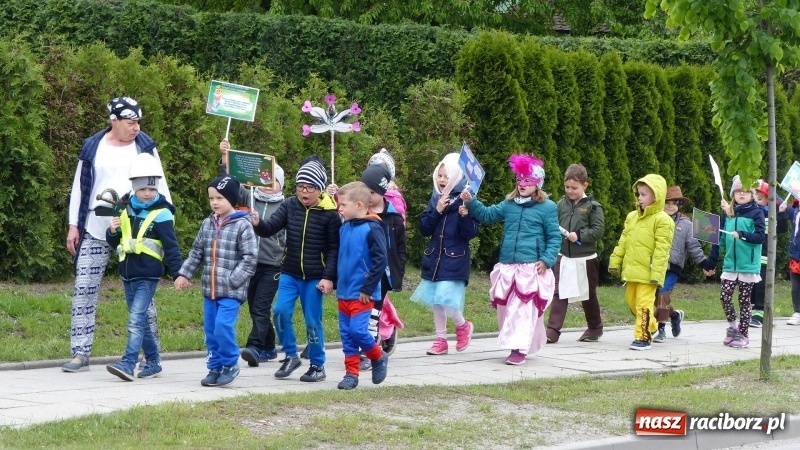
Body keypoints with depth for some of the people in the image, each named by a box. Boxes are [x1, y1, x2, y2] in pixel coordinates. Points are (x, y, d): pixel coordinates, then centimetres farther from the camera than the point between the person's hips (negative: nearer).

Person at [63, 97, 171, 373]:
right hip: (96, 229, 1)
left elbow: (159, 185, 9)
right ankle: (80, 354, 3)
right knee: (84, 288, -2)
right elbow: (79, 187, 9)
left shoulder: (145, 146, 5)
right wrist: (74, 225, 5)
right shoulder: (92, 147, 5)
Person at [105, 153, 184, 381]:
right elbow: (115, 242, 18)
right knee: (140, 320, 13)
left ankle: (128, 364, -20)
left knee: (136, 319, -15)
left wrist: (179, 273, -17)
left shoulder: (161, 214, -8)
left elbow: (171, 247, -10)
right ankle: (153, 362, 23)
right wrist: (113, 231, -4)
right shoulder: (126, 209, 11)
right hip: (128, 273, 7)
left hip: (148, 276, -7)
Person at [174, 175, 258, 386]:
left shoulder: (242, 225, -8)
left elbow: (250, 258, -11)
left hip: (231, 291, -6)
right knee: (210, 330, 10)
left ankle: (230, 364, 2)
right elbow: (196, 252, 18)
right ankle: (215, 367, 21)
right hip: (209, 289, 6)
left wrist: (233, 280, -17)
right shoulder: (207, 224, 11)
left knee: (223, 326, -17)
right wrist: (183, 274, 9)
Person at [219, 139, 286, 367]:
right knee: (255, 309, 10)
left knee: (261, 308, -13)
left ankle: (255, 347, -22)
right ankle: (269, 348, 22)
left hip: (271, 265, -4)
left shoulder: (284, 207, 2)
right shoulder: (249, 198, 8)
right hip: (249, 262, 4)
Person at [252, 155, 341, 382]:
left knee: (312, 321, 1)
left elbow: (334, 249, -6)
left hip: (314, 277, -3)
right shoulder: (290, 206, 0)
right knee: (280, 311, -9)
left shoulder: (330, 214, -9)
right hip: (289, 273, 3)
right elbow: (270, 228, -7)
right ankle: (291, 356, 10)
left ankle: (318, 365, 16)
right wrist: (258, 224, -29)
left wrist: (328, 277, -12)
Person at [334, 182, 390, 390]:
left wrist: (368, 288, -15)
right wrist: (337, 283, 15)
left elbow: (381, 261, -17)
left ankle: (378, 357, 12)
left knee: (357, 330, -13)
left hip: (362, 294, -7)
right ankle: (351, 373, 14)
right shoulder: (344, 229, 8)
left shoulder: (372, 229, -14)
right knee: (346, 334, 7)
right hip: (344, 293, 7)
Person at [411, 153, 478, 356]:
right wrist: (437, 211, -9)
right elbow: (424, 229, 4)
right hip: (434, 257, 6)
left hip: (454, 259, -6)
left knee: (445, 298, -14)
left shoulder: (464, 200, -8)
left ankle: (463, 325, 15)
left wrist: (464, 216, -28)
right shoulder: (435, 198, 7)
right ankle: (441, 340, 21)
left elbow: (471, 233, -10)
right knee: (435, 300, 9)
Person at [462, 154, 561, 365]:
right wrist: (471, 202, 1)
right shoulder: (509, 205, 13)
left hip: (532, 268, -6)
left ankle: (518, 348, -8)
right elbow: (487, 215, 18)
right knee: (505, 307, 8)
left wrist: (547, 260, -12)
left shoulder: (547, 207, -2)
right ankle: (517, 342, 22)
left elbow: (554, 237, -1)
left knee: (524, 309, -9)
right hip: (507, 266, 6)